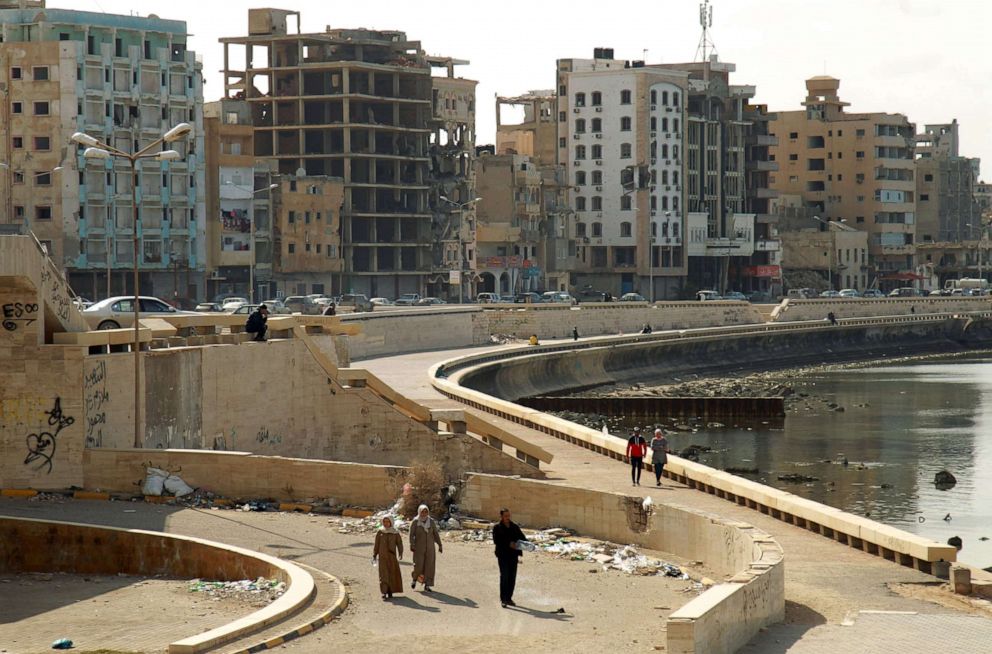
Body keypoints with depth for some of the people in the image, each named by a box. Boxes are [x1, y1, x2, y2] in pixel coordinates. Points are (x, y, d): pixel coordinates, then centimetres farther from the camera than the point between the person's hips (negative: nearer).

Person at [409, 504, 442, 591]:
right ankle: (415, 578, 23)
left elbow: (436, 534, 4)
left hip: (429, 547, 2)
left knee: (429, 565, -3)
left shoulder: (431, 521, 1)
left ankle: (427, 585, 3)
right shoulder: (415, 521, -6)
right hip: (419, 547, -2)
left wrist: (440, 545, 1)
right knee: (418, 565, -7)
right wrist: (411, 545, -22)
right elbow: (411, 534, -10)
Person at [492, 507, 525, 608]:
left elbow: (522, 538, 12)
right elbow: (496, 541, -11)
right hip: (503, 554, -4)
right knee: (504, 576, -11)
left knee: (512, 576, 5)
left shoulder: (514, 527, 12)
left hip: (513, 554, 5)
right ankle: (503, 599, -7)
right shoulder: (497, 527, -1)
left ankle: (509, 598, 15)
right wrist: (508, 544, -21)